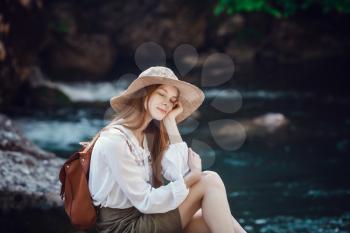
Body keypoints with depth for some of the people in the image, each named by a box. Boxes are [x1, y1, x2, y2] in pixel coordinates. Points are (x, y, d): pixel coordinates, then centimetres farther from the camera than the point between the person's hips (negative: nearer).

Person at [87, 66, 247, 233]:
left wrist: (171, 123, -2)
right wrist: (193, 175, -12)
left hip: (145, 218, 8)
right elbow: (145, 202, -18)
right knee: (209, 181, -13)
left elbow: (179, 175, -4)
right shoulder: (114, 140, -16)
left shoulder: (151, 135, 10)